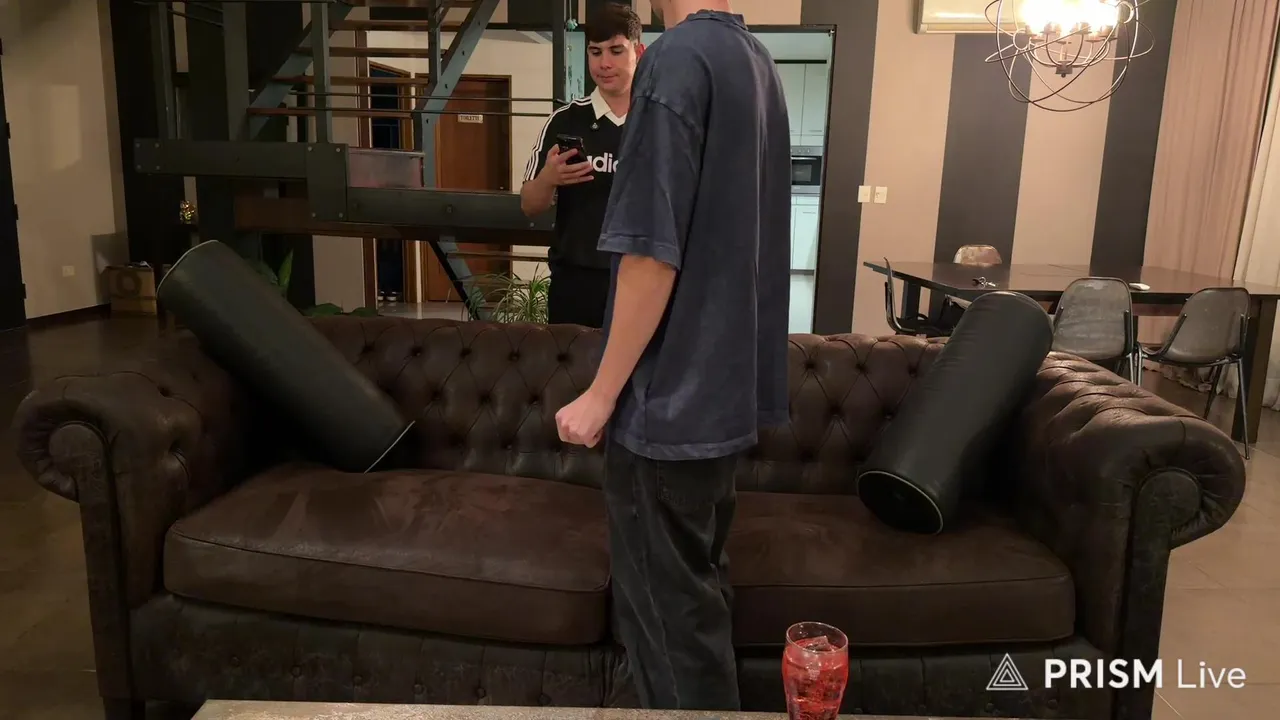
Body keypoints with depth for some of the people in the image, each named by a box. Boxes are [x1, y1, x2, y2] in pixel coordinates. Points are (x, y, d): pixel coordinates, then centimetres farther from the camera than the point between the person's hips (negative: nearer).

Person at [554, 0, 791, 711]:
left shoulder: (677, 58, -16)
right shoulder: (759, 62, 10)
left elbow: (653, 253, -21)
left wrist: (602, 394, -14)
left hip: (670, 394, -9)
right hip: (730, 383, 9)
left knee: (666, 605, 7)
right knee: (702, 582, 23)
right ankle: (714, 705, 39)